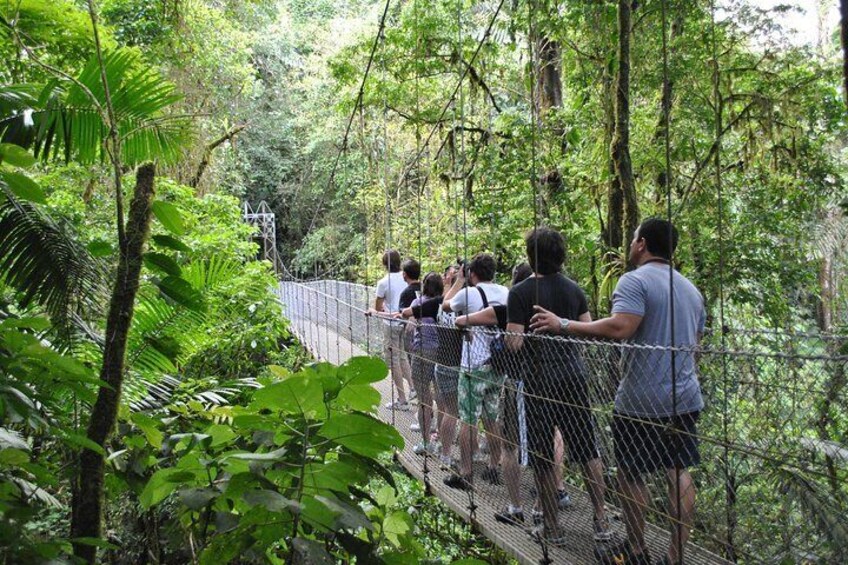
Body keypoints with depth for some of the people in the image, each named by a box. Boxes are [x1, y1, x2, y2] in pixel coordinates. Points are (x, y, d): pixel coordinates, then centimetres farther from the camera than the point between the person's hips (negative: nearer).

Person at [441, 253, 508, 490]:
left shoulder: (468, 293, -12)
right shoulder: (505, 292, 2)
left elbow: (446, 305, 8)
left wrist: (459, 281, 19)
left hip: (474, 366, -5)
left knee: (468, 421, 2)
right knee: (492, 419, 16)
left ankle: (465, 474, 7)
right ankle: (494, 468, 24)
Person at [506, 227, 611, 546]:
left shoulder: (521, 292, -12)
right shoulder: (574, 289, 4)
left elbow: (514, 343, -16)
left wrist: (505, 336, 5)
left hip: (540, 381, -5)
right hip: (574, 376, 5)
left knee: (542, 458, 7)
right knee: (587, 451, 15)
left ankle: (552, 529, 15)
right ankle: (601, 522, 17)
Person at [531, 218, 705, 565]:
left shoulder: (635, 281, -13)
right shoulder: (691, 289, 14)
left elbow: (619, 328, -27)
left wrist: (563, 325, -21)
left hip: (641, 401, -7)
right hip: (684, 396, 7)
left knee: (630, 473, 8)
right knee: (678, 473, 10)